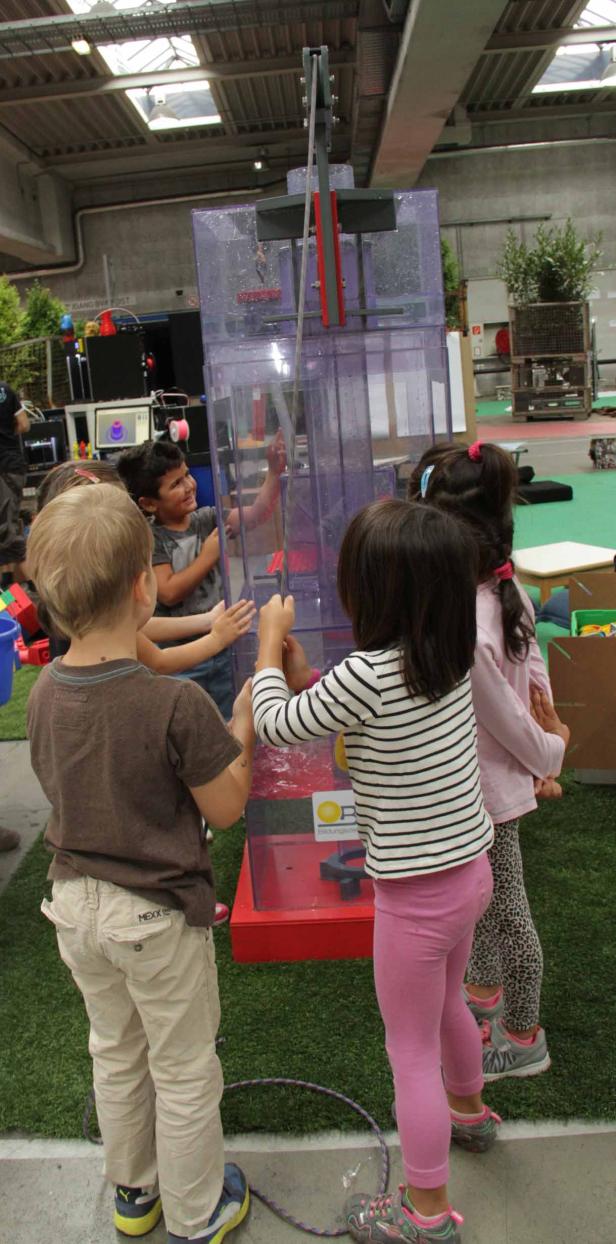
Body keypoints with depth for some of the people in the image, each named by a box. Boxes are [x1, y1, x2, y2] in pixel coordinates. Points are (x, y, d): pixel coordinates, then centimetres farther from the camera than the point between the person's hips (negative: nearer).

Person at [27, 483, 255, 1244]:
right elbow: (225, 809, -16)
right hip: (156, 914, -5)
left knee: (115, 1055, 27)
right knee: (184, 1073, 18)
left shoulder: (43, 693, -10)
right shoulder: (177, 705, -29)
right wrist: (243, 731, -3)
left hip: (74, 901, 6)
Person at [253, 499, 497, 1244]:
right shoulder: (453, 656, -5)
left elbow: (276, 727, -12)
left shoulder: (367, 674, -28)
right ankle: (467, 1111, 59)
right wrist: (301, 673, 1)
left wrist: (270, 642, 1)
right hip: (468, 870, 8)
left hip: (416, 893, -8)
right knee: (447, 1005, 33)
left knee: (411, 1051, 13)